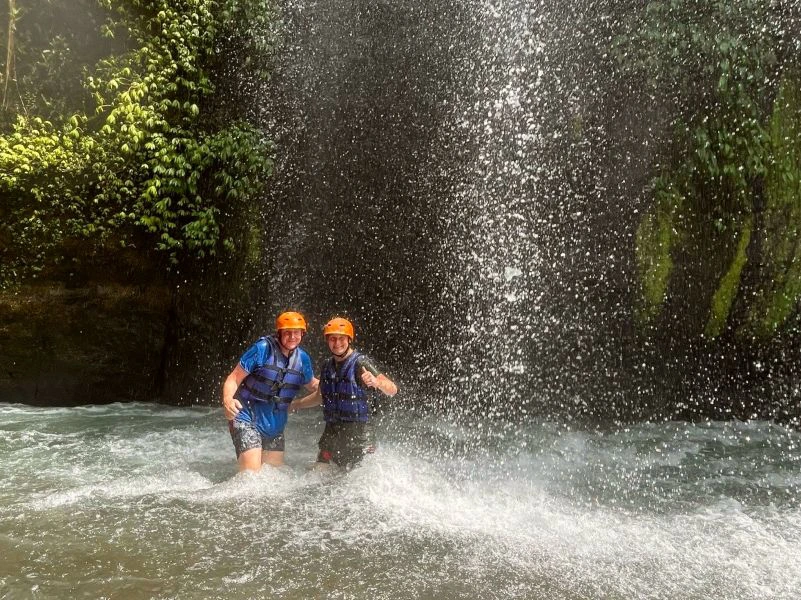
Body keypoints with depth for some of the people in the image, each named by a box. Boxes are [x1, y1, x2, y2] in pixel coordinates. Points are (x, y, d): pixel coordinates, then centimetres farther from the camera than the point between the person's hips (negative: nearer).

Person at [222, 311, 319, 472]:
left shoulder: (302, 358, -1)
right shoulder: (263, 349, -17)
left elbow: (312, 384, 18)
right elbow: (234, 379, -15)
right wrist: (227, 400, -35)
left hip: (275, 426, 6)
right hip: (248, 419, -6)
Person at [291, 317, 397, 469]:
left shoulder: (360, 362, -13)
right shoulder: (327, 366, 8)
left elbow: (392, 390, -22)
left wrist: (376, 382, -42)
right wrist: (294, 405, 30)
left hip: (358, 431, -6)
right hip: (332, 431, 6)